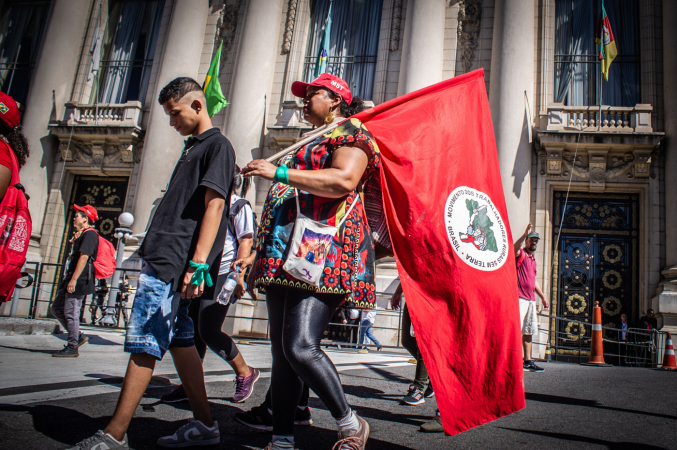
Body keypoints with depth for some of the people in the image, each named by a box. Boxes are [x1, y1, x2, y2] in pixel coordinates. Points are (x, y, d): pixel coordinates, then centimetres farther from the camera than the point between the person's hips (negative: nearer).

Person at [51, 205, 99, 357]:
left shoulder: (89, 234, -13)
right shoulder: (80, 235, 21)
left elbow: (83, 257, -21)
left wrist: (74, 279, -25)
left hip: (79, 281, -11)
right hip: (70, 279, 11)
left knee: (71, 313, -7)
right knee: (56, 309, 14)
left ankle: (72, 347, 2)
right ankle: (78, 336, 18)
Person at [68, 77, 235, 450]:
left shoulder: (217, 145, -6)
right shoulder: (194, 147, 24)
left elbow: (213, 206, -18)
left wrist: (198, 263, -25)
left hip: (173, 263, -10)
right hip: (164, 262, 10)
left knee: (145, 343, -8)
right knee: (178, 340, 10)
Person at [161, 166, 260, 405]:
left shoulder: (239, 206, -1)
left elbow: (246, 242, -10)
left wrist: (238, 274, -20)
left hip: (223, 274, -8)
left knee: (209, 331, -13)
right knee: (194, 329, 5)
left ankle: (245, 373, 5)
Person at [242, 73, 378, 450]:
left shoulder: (350, 131, 3)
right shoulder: (312, 143, 32)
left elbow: (344, 180, -17)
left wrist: (280, 173, -16)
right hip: (288, 251, 10)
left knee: (301, 347, -19)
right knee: (282, 351, 5)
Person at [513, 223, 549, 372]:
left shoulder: (533, 259, 22)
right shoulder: (520, 254, -2)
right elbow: (514, 248, -28)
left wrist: (542, 297, 29)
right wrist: (525, 234, -41)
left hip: (531, 300, 9)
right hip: (519, 297, -9)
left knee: (528, 332, 11)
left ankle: (527, 361, 17)